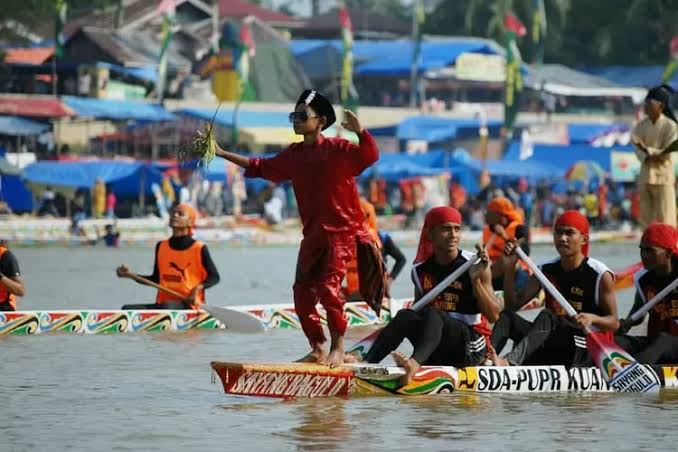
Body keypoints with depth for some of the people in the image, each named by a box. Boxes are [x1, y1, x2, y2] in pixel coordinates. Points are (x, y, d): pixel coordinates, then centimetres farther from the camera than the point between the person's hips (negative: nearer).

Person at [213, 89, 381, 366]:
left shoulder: (337, 149, -9)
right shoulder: (293, 156, 11)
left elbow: (370, 155, -24)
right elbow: (259, 168, 23)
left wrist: (359, 132, -43)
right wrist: (221, 154, 21)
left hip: (342, 232, -7)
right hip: (312, 234, 7)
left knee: (328, 287, -19)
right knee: (302, 292, 5)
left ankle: (338, 348, -9)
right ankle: (318, 349, 17)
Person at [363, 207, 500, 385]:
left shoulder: (475, 266, -2)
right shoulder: (421, 270, 10)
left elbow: (494, 316, -9)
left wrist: (476, 280, -21)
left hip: (470, 346, -4)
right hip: (437, 353, 4)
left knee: (432, 316, -31)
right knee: (405, 316, -21)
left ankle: (415, 363, -62)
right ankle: (366, 363, -40)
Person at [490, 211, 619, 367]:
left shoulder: (600, 275, -5)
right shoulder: (547, 270, 9)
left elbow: (613, 323, -4)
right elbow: (514, 304, 5)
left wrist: (592, 318, -27)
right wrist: (509, 268, -7)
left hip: (582, 353, -6)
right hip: (549, 349, 6)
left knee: (547, 316, -33)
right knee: (507, 315, -16)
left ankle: (510, 361, -61)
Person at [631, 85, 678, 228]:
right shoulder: (641, 125, 5)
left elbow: (666, 154, -12)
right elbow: (638, 150, 2)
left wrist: (646, 149, -23)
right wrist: (647, 157, -19)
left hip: (663, 176, -5)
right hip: (645, 175, 5)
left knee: (665, 218, -6)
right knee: (646, 218, 7)